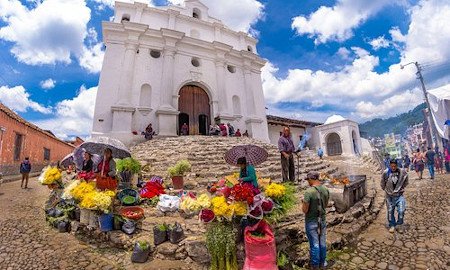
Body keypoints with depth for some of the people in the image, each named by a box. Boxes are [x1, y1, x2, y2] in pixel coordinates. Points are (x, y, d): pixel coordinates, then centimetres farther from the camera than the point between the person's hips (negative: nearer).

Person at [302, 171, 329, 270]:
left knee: (314, 244, 10)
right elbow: (325, 205, 9)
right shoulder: (325, 190, -6)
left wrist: (303, 203, -4)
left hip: (311, 222, -5)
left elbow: (304, 210, -22)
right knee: (322, 243, 20)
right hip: (322, 220, 6)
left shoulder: (309, 192, -26)